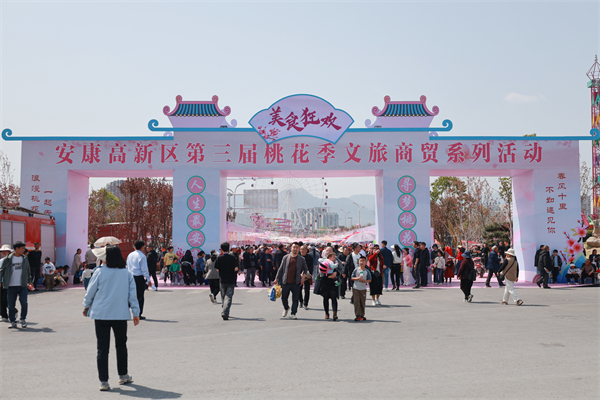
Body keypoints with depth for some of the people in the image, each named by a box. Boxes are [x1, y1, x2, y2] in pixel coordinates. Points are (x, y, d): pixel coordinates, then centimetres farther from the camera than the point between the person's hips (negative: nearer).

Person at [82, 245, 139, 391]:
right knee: (121, 345, 18)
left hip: (101, 315, -2)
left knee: (102, 348, 2)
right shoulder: (127, 274, 0)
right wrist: (136, 313, 10)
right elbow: (133, 294, 2)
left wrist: (86, 306, 19)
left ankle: (103, 381, 2)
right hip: (121, 315, 2)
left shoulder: (99, 272, -7)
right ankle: (123, 376, 28)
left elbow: (90, 292, 2)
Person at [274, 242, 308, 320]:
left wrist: (303, 276, 0)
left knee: (295, 299, -1)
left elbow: (305, 269, 16)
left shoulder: (301, 259, 4)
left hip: (296, 283, -1)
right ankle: (286, 308, 35)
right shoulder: (285, 257, 5)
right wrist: (276, 278, 8)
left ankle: (293, 314, 8)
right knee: (284, 297, 7)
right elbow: (281, 269, 10)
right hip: (286, 282, 1)